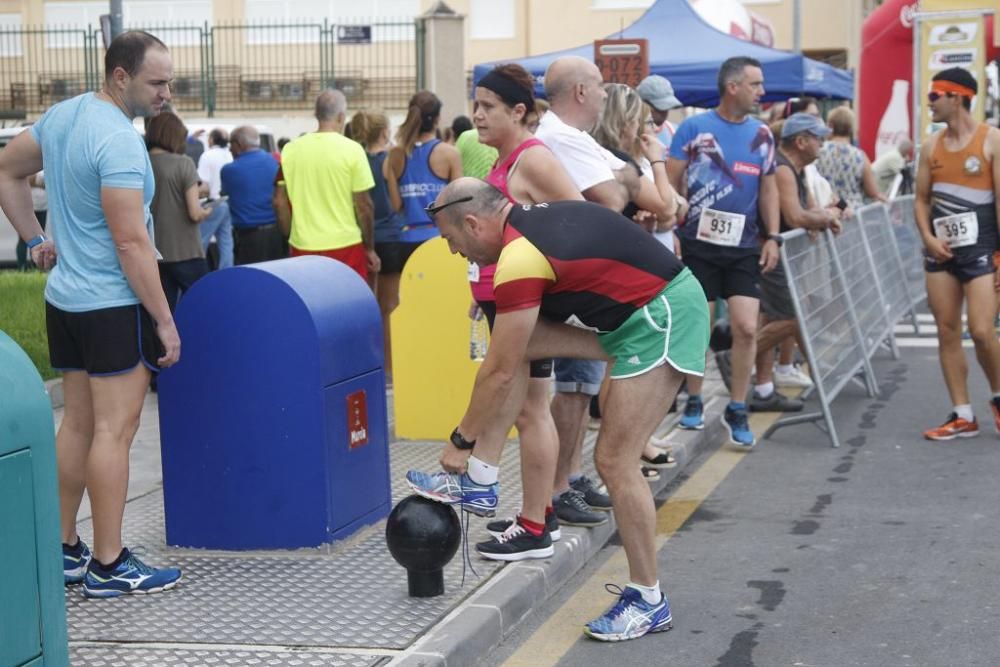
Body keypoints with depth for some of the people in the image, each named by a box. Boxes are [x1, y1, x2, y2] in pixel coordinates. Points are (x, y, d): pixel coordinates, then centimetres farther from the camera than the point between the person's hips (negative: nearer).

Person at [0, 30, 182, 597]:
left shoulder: (63, 115, 7)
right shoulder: (119, 140, -21)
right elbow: (131, 242, -23)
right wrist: (165, 321, -18)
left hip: (66, 297, 9)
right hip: (115, 306, -9)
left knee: (78, 424, 14)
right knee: (114, 430, -4)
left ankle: (65, 550, 21)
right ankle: (109, 566, 1)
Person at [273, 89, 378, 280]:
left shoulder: (290, 150, 3)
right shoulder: (352, 150, -7)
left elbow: (280, 202, 7)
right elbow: (364, 205, -5)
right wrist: (370, 248, 5)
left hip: (302, 246, 3)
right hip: (345, 246, -3)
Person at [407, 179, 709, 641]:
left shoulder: (520, 257, -20)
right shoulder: (531, 220, 7)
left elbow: (501, 373, -14)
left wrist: (461, 441, -3)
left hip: (661, 317, -10)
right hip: (631, 312, 10)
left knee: (613, 460, -8)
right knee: (512, 342, 3)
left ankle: (648, 601, 6)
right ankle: (479, 483, 6)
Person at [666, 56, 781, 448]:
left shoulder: (761, 135, 8)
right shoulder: (693, 128, -3)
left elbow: (768, 188, 15)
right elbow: (671, 183, -3)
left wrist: (772, 237, 6)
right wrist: (671, 227, -13)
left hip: (744, 246, 3)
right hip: (699, 244, -2)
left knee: (746, 327, -5)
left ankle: (736, 411, 7)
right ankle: (693, 402, 23)